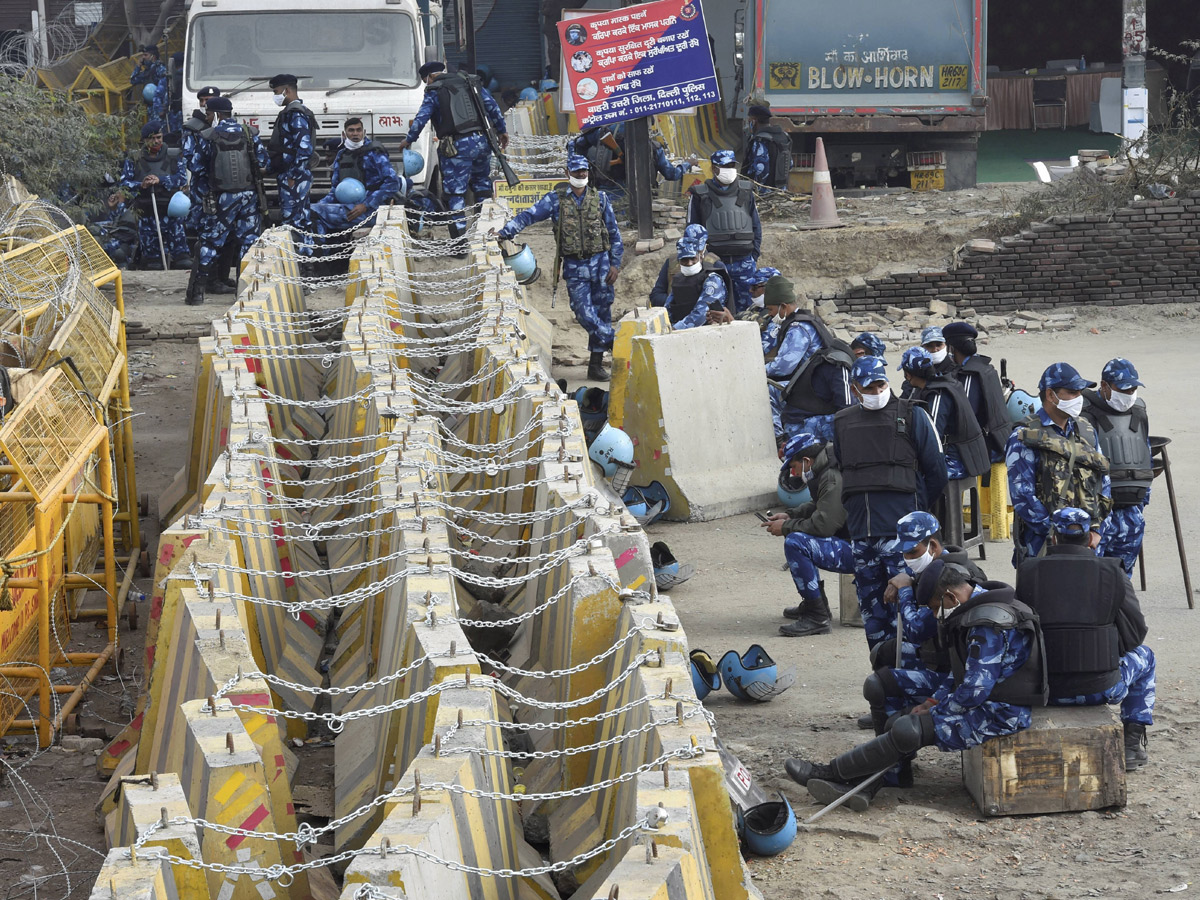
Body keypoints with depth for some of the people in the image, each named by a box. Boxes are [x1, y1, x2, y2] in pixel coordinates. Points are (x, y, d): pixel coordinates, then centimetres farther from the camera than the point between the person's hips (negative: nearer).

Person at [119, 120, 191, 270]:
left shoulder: (173, 157, 8)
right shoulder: (135, 160, 9)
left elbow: (182, 178, -4)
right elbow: (124, 183, 2)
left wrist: (160, 180, -18)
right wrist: (140, 185, -18)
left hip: (171, 212, 0)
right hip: (146, 215, 1)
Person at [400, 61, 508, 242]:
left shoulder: (433, 91, 2)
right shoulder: (471, 83, 16)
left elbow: (421, 118, -1)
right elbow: (492, 107, 12)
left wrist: (408, 140, 13)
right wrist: (501, 130, 19)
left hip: (457, 146, -5)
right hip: (482, 142, 5)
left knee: (455, 193, -2)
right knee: (482, 187, 19)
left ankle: (460, 238, -8)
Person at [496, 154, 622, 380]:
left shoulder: (600, 198, 7)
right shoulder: (556, 199, 3)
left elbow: (614, 233, 10)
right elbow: (529, 215, -1)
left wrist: (615, 263, 3)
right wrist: (505, 232, -14)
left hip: (600, 262, 1)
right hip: (574, 267, -1)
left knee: (601, 312, 2)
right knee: (584, 312, -14)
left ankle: (596, 364, 8)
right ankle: (615, 343, -3)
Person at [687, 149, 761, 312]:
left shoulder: (746, 192, 10)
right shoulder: (700, 196, 2)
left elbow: (756, 225, 15)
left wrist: (755, 256, 7)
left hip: (744, 261, 2)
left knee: (748, 305, 3)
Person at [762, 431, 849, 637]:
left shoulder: (833, 479, -22)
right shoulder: (824, 473, 11)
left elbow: (823, 525, -28)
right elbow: (816, 507, 29)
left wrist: (786, 527, -14)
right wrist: (789, 516, 13)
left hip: (855, 551, -11)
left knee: (795, 543, -26)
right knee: (794, 534, 24)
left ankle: (817, 618, -21)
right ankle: (813, 603, 24)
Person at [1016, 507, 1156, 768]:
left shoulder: (1028, 573, -2)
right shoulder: (1112, 573, -5)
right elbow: (1135, 633, 1)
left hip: (1048, 690, 1)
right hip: (1103, 688, -1)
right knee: (1143, 655, 32)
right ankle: (1132, 743, 23)